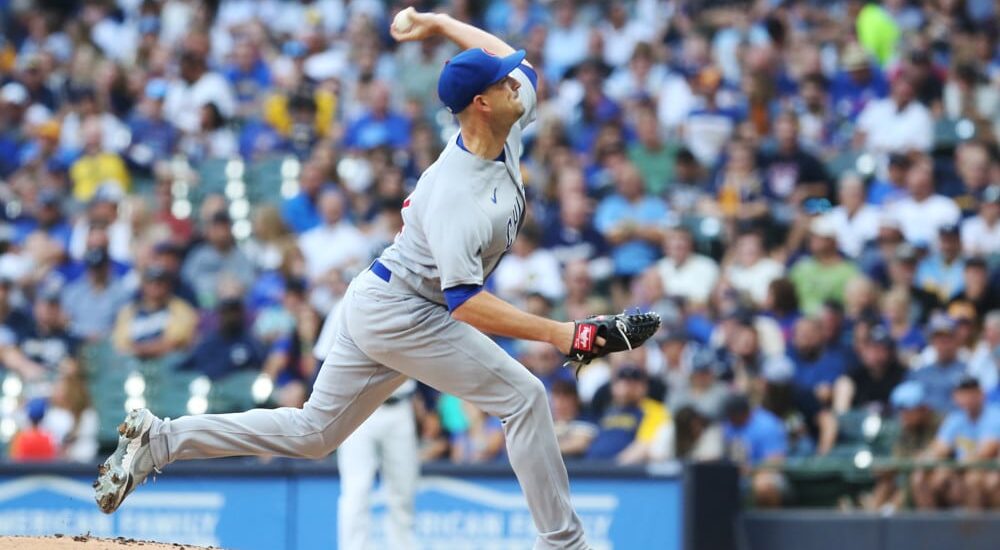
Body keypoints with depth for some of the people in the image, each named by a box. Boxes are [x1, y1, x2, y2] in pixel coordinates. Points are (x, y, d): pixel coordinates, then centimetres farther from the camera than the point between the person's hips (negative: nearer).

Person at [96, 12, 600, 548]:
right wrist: (553, 332, -38)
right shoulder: (455, 193, -29)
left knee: (311, 432, 12)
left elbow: (513, 62, 20)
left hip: (376, 304, 9)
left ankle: (159, 438, 10)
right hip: (398, 312, -9)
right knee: (523, 397, -8)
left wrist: (439, 23, 27)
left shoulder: (508, 128, -1)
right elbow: (464, 302, -35)